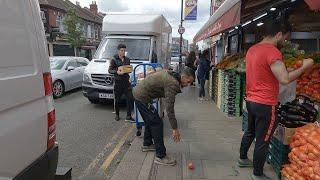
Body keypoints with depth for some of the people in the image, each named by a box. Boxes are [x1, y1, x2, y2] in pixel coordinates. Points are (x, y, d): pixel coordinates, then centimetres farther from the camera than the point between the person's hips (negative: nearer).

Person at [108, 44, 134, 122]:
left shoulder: (127, 59, 11)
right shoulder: (114, 60, -2)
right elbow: (110, 70, -4)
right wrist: (116, 72, -22)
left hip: (126, 81, 4)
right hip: (118, 82, -3)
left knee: (130, 98, -7)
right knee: (117, 100, 7)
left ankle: (128, 116, -1)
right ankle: (117, 115, 27)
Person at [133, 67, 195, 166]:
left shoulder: (170, 73, 6)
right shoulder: (172, 84, -22)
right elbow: (169, 108, -25)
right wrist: (175, 129, -22)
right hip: (142, 97, -10)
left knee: (150, 121, 23)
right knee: (157, 124, -7)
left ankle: (147, 144, 41)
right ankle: (160, 156, -1)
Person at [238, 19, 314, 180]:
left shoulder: (252, 49, 8)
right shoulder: (272, 51, -19)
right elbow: (285, 79, -25)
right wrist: (304, 67, -11)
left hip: (250, 100, 9)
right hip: (265, 104, -9)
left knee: (250, 131, 25)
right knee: (263, 141, 6)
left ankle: (243, 158, 43)